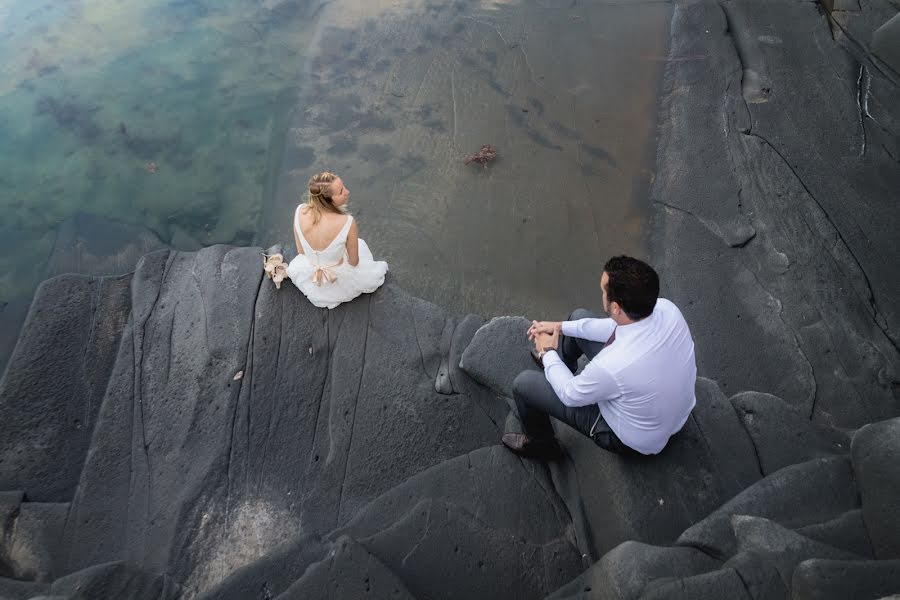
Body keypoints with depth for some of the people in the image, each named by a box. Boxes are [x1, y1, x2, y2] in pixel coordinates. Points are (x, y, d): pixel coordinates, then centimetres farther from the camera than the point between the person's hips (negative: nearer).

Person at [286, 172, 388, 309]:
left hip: (307, 281, 4)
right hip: (338, 285, -4)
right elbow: (354, 262, -19)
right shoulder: (347, 223, -37)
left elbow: (301, 251, -8)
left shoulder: (300, 211, -26)